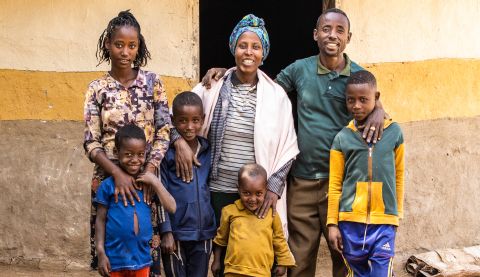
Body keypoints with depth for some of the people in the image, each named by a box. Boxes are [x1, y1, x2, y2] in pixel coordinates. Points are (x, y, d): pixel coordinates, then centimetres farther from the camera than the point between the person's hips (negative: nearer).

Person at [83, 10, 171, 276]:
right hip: (109, 177, 0)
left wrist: (147, 172, -14)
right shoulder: (97, 89, 2)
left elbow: (163, 132, -1)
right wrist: (118, 173, -20)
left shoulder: (152, 82, 3)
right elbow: (91, 142, -4)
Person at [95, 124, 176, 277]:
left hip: (142, 258, 2)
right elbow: (101, 220, -3)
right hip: (115, 258, -2)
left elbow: (171, 208, -4)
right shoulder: (108, 185, -7)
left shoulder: (148, 182, 0)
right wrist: (101, 253, -7)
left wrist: (156, 182, -12)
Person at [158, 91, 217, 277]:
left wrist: (214, 226, 9)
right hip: (176, 233, -3)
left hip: (203, 233, 4)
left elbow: (212, 189, 10)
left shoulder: (208, 151, 3)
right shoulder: (167, 153, -8)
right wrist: (166, 231, -11)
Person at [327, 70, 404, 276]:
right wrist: (332, 223, 1)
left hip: (384, 223, -1)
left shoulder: (394, 132, 2)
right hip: (350, 222, 1)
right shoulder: (342, 138, 2)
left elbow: (398, 177, 10)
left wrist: (397, 215, 13)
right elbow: (335, 185, 4)